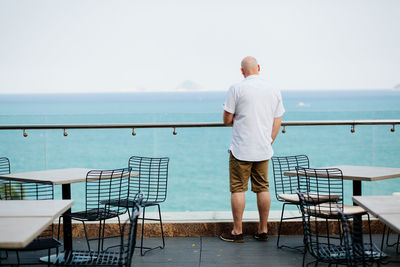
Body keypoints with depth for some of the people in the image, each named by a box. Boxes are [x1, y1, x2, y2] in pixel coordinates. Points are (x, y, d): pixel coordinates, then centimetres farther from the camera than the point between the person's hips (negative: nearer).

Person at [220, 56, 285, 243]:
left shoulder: (236, 89, -9)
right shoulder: (274, 91, 5)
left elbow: (227, 120, -6)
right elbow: (277, 122, 9)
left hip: (241, 150, -4)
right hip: (263, 150, 4)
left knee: (238, 189, 3)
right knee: (263, 188, 11)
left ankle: (237, 232, 7)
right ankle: (263, 231, 17)